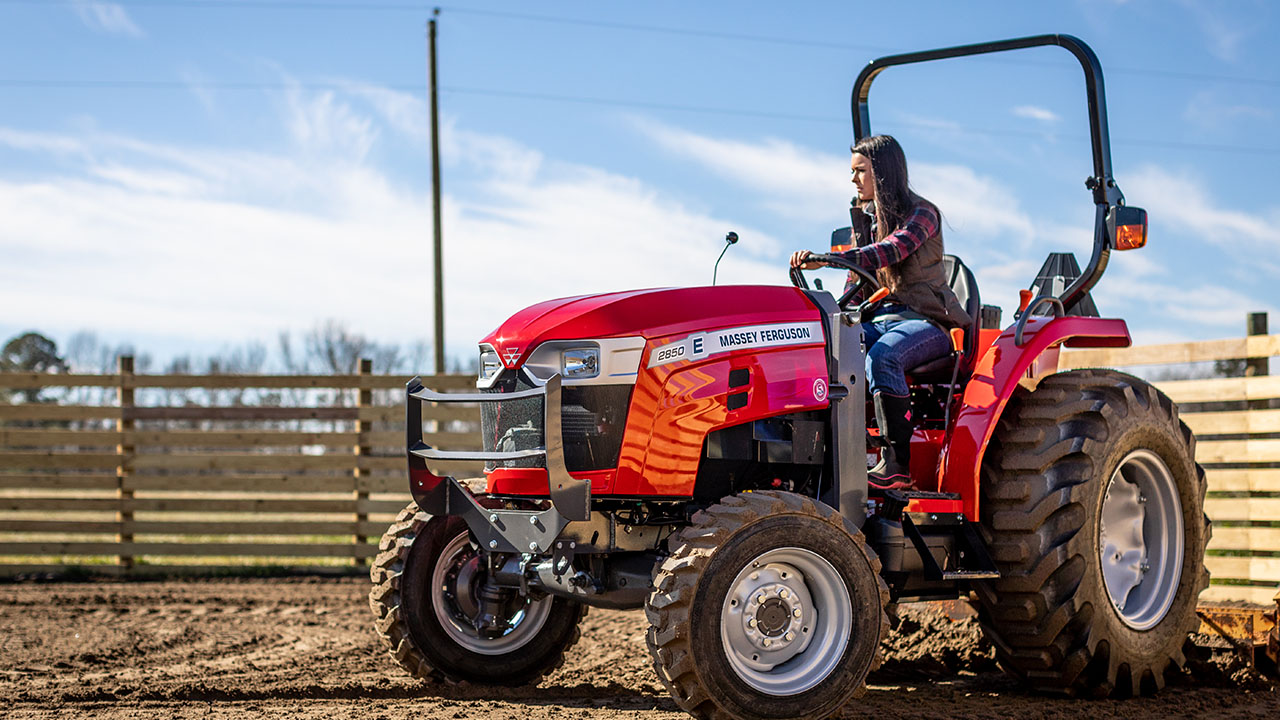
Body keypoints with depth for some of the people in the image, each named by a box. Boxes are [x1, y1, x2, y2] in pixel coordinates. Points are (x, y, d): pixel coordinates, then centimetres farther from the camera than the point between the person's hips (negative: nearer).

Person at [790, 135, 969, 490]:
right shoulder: (862, 220, 18)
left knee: (882, 357, -38)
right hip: (878, 318, 6)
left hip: (926, 321, -6)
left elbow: (890, 251, -25)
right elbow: (855, 285, 17)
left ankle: (898, 463, -35)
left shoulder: (921, 214, -5)